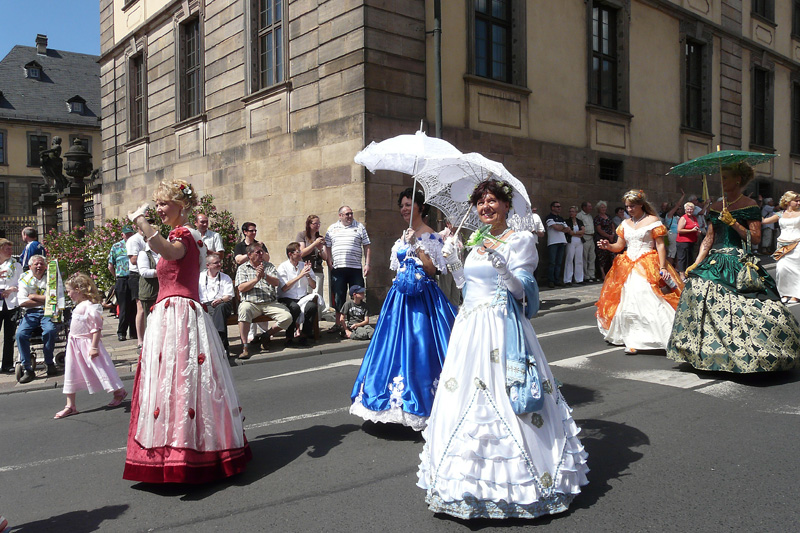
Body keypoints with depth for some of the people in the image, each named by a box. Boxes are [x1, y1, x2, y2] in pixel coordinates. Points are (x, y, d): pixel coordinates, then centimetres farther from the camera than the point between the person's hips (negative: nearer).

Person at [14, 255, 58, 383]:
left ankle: (49, 363, -11)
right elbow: (22, 302, -1)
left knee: (50, 331, -31)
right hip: (30, 313, 2)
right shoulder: (25, 279, 10)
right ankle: (27, 369, -15)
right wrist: (43, 300, -5)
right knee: (20, 334, -24)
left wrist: (33, 296, -3)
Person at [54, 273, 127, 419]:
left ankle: (119, 392, 19)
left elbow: (96, 328, -21)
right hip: (74, 343, 10)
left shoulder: (91, 306, -19)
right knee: (71, 373, 9)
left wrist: (94, 347, -23)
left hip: (88, 342, -10)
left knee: (99, 368, 0)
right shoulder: (79, 306, 11)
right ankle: (70, 406, 17)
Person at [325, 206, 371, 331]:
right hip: (337, 269, 1)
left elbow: (366, 246, 6)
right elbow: (327, 247, 15)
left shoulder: (359, 227, 8)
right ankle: (339, 323, 14)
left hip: (356, 268, -1)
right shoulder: (332, 229, 12)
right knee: (338, 297, 5)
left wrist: (367, 264, -2)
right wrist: (329, 262, 1)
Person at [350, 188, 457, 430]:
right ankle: (400, 402, 18)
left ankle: (422, 404, 4)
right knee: (396, 346, 7)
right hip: (401, 296, 7)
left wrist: (416, 245, -19)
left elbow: (432, 270, -15)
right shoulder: (402, 236, 16)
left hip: (422, 297, -7)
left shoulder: (430, 235, -6)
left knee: (419, 346, -7)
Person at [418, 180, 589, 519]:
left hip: (501, 326, -7)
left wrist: (502, 266, -25)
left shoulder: (520, 239, -3)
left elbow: (521, 290, -10)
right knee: (465, 393, 8)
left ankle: (511, 478, 9)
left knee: (502, 398, -7)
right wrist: (453, 260, 10)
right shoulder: (476, 241, 16)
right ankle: (471, 469, 23)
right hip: (470, 326, 7)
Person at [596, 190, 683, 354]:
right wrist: (608, 246, -7)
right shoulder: (625, 224, 14)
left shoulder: (653, 220, -1)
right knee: (627, 303, 3)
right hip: (628, 266, 5)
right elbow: (619, 246, 15)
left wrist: (662, 268, -13)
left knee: (648, 300, -17)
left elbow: (660, 246, -5)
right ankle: (632, 340, 11)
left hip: (648, 267, -5)